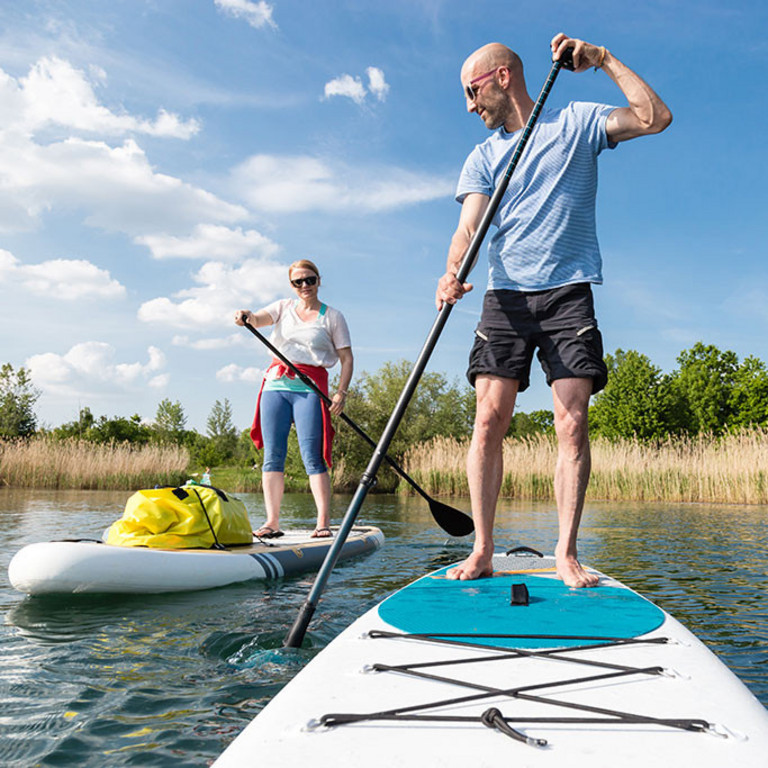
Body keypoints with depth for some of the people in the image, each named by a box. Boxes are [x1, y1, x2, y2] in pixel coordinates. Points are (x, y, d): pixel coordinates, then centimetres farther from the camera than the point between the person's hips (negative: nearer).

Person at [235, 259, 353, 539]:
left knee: (312, 457, -11)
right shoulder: (283, 307, 16)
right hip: (275, 385, 3)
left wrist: (341, 392, -8)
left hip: (311, 389, -3)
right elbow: (258, 319, -2)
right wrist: (246, 317, -26)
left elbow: (347, 358, 5)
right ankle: (272, 522, 3)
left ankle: (324, 523, -11)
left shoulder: (332, 316, 9)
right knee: (273, 455, -1)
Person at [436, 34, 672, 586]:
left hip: (569, 293, -2)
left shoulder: (577, 122, 11)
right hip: (506, 294, 2)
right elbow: (469, 229, 2)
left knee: (573, 424, -9)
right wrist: (453, 272, -19)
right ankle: (482, 551, -2)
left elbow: (656, 118, -2)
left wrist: (603, 58, -3)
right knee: (489, 419, -9)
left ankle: (567, 554, -1)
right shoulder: (483, 157, 16)